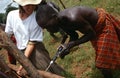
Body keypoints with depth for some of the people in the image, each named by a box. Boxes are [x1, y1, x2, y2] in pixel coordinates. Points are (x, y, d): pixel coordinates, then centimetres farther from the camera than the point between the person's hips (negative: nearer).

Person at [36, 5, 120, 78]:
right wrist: (67, 46, -20)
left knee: (103, 66, -3)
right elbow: (74, 36, 0)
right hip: (94, 28, 7)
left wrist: (72, 44, -32)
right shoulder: (60, 21, -16)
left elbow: (92, 34, -27)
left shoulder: (73, 18, -42)